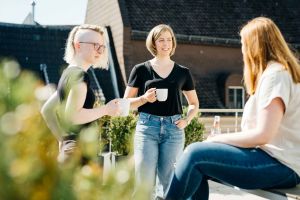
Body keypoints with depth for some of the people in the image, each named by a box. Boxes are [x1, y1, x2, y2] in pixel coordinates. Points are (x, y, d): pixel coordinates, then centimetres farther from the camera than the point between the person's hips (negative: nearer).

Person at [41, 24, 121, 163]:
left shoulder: (68, 73, 15)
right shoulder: (80, 75, -13)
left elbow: (47, 110, 19)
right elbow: (74, 115, -23)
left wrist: (63, 138, 14)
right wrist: (106, 109, -12)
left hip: (69, 146, 10)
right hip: (80, 148, -10)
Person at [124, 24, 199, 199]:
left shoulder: (183, 72, 11)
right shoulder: (141, 69, 6)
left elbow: (194, 103, 20)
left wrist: (187, 120, 2)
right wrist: (144, 98, -11)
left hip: (173, 128, 2)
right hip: (147, 126, -1)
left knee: (169, 181, 1)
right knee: (144, 180, -6)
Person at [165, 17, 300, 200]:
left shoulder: (275, 75, -12)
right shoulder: (275, 73, 19)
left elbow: (262, 135, -20)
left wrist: (218, 139, -8)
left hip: (279, 165, -9)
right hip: (271, 158, 9)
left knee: (196, 154, -16)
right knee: (197, 167, 3)